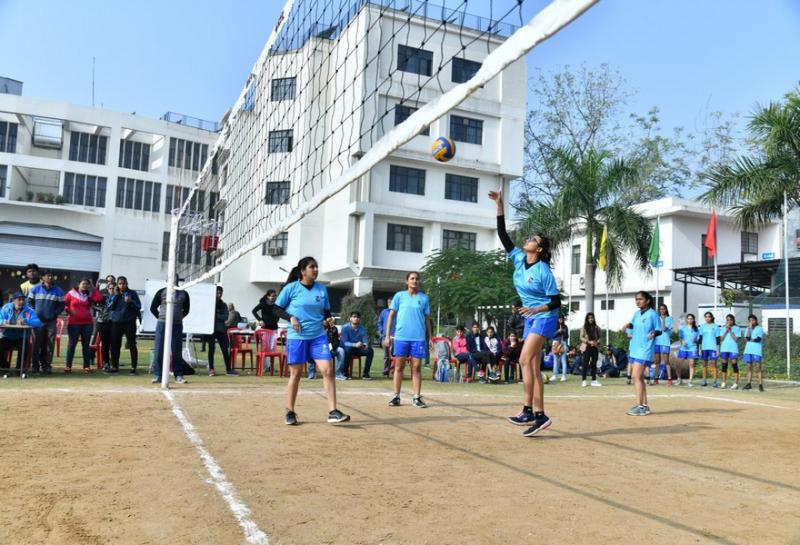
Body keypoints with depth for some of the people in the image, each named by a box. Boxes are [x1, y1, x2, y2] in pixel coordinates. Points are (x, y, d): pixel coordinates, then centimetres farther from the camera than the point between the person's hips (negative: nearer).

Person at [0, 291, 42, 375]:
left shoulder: (29, 311, -2)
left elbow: (38, 323, -17)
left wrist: (25, 321, -32)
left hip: (21, 338, -2)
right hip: (7, 337, 2)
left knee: (23, 347, -31)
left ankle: (20, 368, -7)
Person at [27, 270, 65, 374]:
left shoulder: (58, 291, 8)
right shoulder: (35, 288, 6)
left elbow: (61, 305, 9)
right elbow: (29, 301, 7)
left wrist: (55, 313, -5)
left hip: (52, 321, 1)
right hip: (38, 320, -1)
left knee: (49, 345, 0)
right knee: (37, 344, 1)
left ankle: (47, 365, 7)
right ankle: (35, 365, 9)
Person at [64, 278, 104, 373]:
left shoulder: (90, 295, 9)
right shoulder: (71, 293, 3)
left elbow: (100, 298, -6)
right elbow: (64, 304, 5)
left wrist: (94, 288, -3)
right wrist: (68, 310, -11)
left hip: (87, 323, 3)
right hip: (73, 323, -2)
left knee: (86, 345, 6)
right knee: (72, 344, 2)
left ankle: (87, 366, 9)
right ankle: (68, 366, 6)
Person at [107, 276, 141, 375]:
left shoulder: (132, 293, 3)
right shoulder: (114, 294, 11)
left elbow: (139, 306, -2)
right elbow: (109, 306, -2)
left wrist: (131, 302, -19)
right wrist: (115, 295, -7)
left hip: (129, 323, -3)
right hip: (116, 322, 3)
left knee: (132, 345, -4)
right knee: (115, 345, 5)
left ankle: (134, 367, 0)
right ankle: (114, 366, 17)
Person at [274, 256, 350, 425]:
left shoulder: (322, 289, 7)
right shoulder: (291, 288, -4)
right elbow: (277, 309, 2)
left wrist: (329, 319, -3)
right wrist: (291, 317, -14)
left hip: (318, 336, 3)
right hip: (297, 337, -3)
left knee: (328, 370, -9)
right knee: (295, 374, 5)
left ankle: (333, 412, -5)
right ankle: (290, 412, 21)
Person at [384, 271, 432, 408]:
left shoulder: (424, 298, 8)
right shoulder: (399, 296, 5)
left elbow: (427, 319, 11)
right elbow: (391, 316, 5)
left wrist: (430, 338, 5)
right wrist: (387, 336, -1)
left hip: (419, 338, 1)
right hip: (401, 337, 0)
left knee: (416, 368, 2)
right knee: (399, 367, 4)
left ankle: (417, 397, 7)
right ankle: (396, 396, 12)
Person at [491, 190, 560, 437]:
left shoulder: (543, 271, -16)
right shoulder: (519, 259, 2)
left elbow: (556, 301, -13)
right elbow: (503, 236, 0)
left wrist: (536, 309, -28)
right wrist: (500, 205, -3)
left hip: (544, 317, -7)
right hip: (531, 318, 7)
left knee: (525, 360, -18)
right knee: (533, 366, 4)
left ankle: (528, 410, -15)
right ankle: (540, 416, 8)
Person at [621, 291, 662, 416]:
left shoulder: (653, 314, -10)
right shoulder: (636, 313, 11)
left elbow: (659, 330, -8)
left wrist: (654, 333, -29)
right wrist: (628, 325, 4)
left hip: (644, 350, -8)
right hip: (634, 349, 8)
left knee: (637, 377, -12)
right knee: (638, 377, 11)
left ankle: (640, 407, -8)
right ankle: (644, 405, 20)